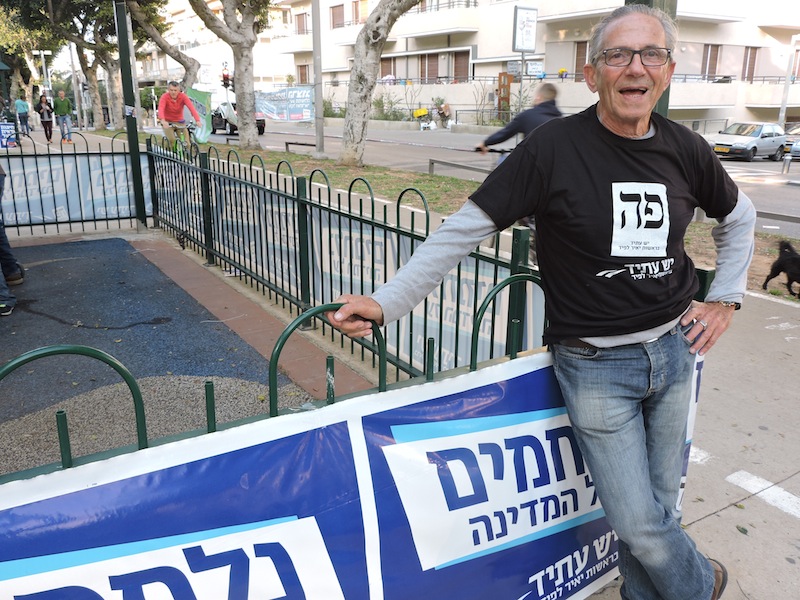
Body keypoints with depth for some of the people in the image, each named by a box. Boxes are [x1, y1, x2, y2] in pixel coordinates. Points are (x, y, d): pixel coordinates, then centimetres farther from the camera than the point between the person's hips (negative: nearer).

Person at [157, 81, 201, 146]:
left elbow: (191, 107, -30)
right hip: (168, 122, -2)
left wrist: (197, 120, -47)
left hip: (179, 121, 2)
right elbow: (161, 109, -34)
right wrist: (163, 121, -54)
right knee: (172, 140, -23)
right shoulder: (164, 97, -18)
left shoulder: (183, 96, -16)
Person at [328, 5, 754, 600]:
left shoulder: (684, 148, 0)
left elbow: (739, 217, 20)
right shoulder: (554, 147, -15)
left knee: (661, 504, 17)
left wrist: (725, 300, 11)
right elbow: (462, 231, -15)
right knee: (640, 525, 1)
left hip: (674, 349, 5)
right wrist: (384, 303, -22)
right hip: (596, 365, -4)